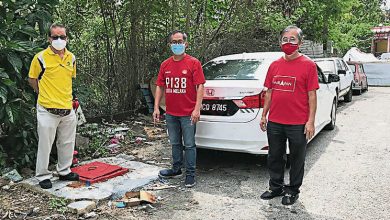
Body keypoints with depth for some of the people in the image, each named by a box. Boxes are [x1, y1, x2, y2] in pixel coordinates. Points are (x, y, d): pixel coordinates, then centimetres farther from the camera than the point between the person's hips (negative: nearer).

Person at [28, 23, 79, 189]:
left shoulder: (71, 58, 7)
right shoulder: (41, 57, -8)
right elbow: (32, 80, 2)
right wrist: (45, 95, 4)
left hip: (68, 108, 5)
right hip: (48, 110, -5)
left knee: (67, 143, 15)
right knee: (45, 144, 3)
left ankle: (64, 171, 31)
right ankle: (43, 176, 18)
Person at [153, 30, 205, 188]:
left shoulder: (193, 63, -5)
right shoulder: (165, 65, 9)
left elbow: (200, 86, -9)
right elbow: (160, 87, 11)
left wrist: (197, 109, -17)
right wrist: (156, 108, 4)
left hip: (188, 114, -5)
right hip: (171, 113, 5)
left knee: (189, 145, 2)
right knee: (175, 143, 17)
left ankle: (190, 174, 13)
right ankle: (176, 169, 32)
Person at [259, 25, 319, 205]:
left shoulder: (308, 65, -5)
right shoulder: (275, 65, 8)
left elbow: (312, 95, -7)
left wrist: (311, 121, -11)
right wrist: (264, 115, 10)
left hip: (298, 124, -4)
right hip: (274, 122, 4)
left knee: (296, 159, 10)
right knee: (274, 157, 15)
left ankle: (292, 190, 27)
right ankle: (276, 187, 33)